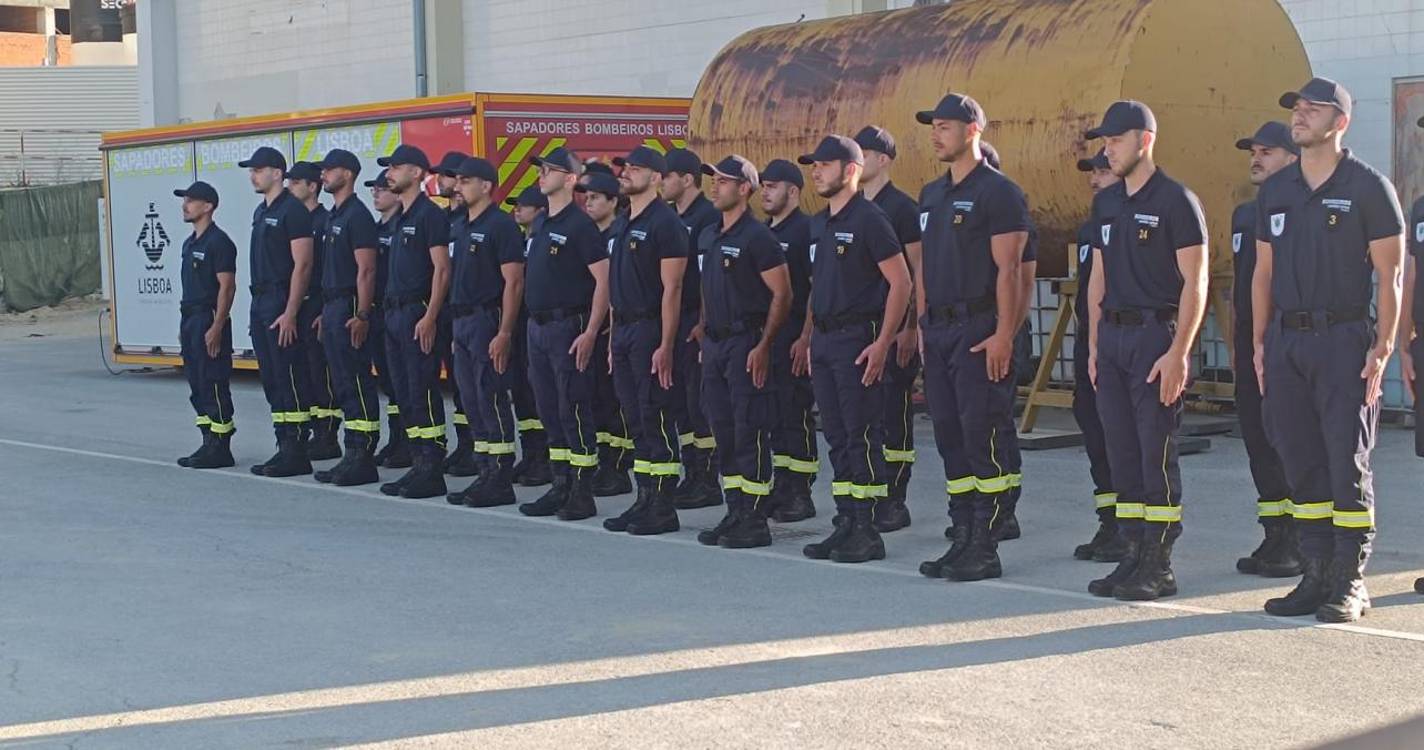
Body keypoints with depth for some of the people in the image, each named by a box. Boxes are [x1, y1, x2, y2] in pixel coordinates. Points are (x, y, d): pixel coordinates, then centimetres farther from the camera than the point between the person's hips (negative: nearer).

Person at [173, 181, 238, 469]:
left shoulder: (218, 242, -12)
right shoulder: (190, 243, 17)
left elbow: (227, 286, -17)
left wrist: (217, 327, -22)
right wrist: (184, 326, 18)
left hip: (209, 321, -10)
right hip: (190, 318, 10)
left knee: (214, 385, -8)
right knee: (197, 386, 11)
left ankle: (220, 448, -5)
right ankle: (209, 443, 17)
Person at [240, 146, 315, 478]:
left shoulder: (292, 210, -11)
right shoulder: (261, 211, 18)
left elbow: (302, 264, -16)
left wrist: (290, 312, -21)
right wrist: (259, 306, 16)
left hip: (282, 304, -10)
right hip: (260, 302, 10)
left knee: (290, 379, -8)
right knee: (271, 379, 10)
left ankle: (296, 453, -6)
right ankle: (284, 448, 14)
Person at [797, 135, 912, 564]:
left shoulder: (869, 219, -9)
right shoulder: (817, 225, 15)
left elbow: (901, 282, -13)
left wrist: (882, 343, -17)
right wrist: (810, 338, 15)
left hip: (858, 340, -8)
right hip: (823, 341, 8)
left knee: (862, 437, -6)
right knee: (837, 438, 10)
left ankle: (868, 532, -3)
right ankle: (846, 524, 16)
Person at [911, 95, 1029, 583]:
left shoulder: (999, 192, -8)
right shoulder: (932, 195, 17)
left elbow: (1008, 270, -13)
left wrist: (1003, 335, -18)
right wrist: (922, 323, 14)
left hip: (979, 332, -8)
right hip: (939, 332, 8)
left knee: (984, 437, -7)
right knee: (950, 437, 10)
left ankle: (985, 549, -4)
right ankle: (962, 540, 16)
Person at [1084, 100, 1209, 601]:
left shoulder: (1176, 200, -7)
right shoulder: (1106, 203, 15)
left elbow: (1195, 283, -11)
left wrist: (1178, 352, -17)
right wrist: (1094, 344, 13)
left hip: (1156, 335, -7)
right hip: (1113, 337, 7)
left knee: (1157, 455, -5)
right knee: (1122, 453, 8)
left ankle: (1159, 567, 0)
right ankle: (1134, 555, 15)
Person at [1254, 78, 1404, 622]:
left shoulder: (1367, 187, -3)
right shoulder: (1275, 190, 13)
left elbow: (1389, 274, -5)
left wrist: (1383, 347, -12)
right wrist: (1259, 342, 10)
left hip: (1343, 338, -5)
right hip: (1285, 339, 5)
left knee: (1347, 461, -4)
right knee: (1301, 462, 7)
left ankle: (1350, 583, 1)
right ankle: (1315, 576, 15)